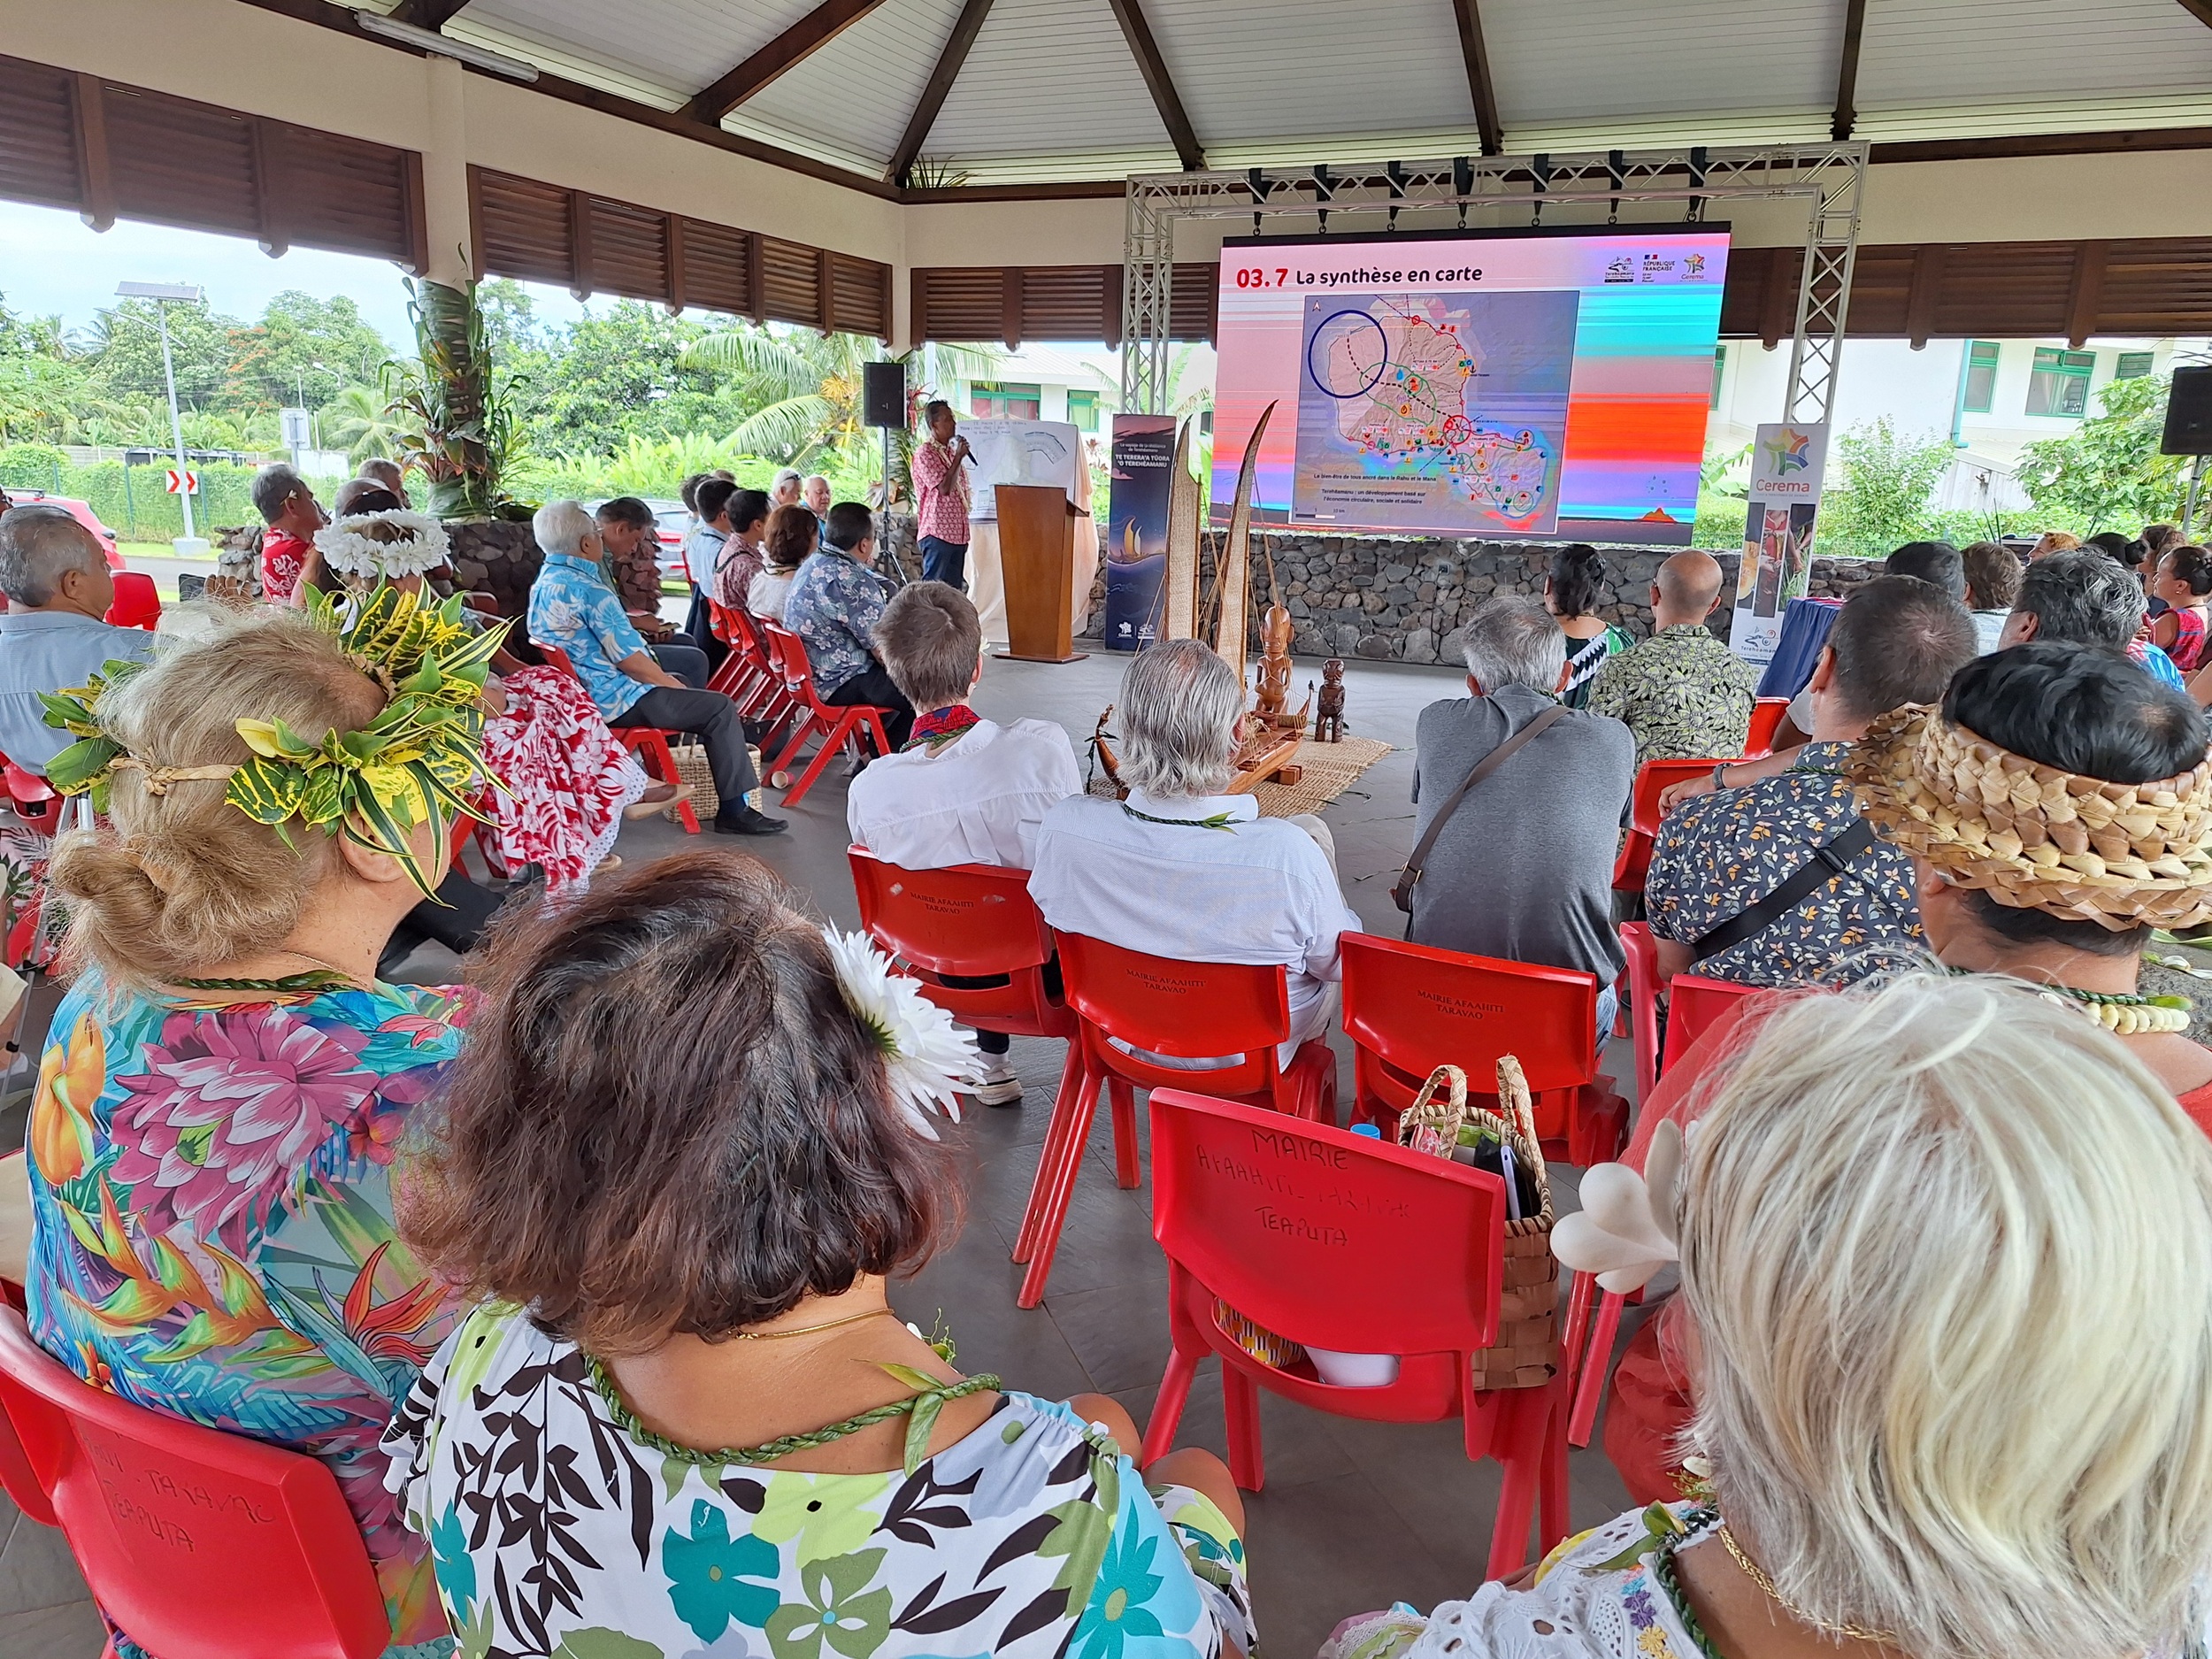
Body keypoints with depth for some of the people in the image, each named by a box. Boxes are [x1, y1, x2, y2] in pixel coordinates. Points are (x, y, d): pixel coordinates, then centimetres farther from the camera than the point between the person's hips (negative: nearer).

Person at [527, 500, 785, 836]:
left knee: (679, 682, 30)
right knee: (720, 708, -8)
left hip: (579, 692, 11)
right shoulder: (588, 589, -21)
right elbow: (629, 660, -21)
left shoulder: (544, 582, 10)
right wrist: (674, 685, -5)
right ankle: (734, 811, -8)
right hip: (611, 699, -11)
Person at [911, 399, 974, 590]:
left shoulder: (952, 450, 17)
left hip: (957, 533, 8)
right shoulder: (925, 452, -9)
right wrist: (959, 457, -12)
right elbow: (944, 487, -19)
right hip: (937, 533, -8)